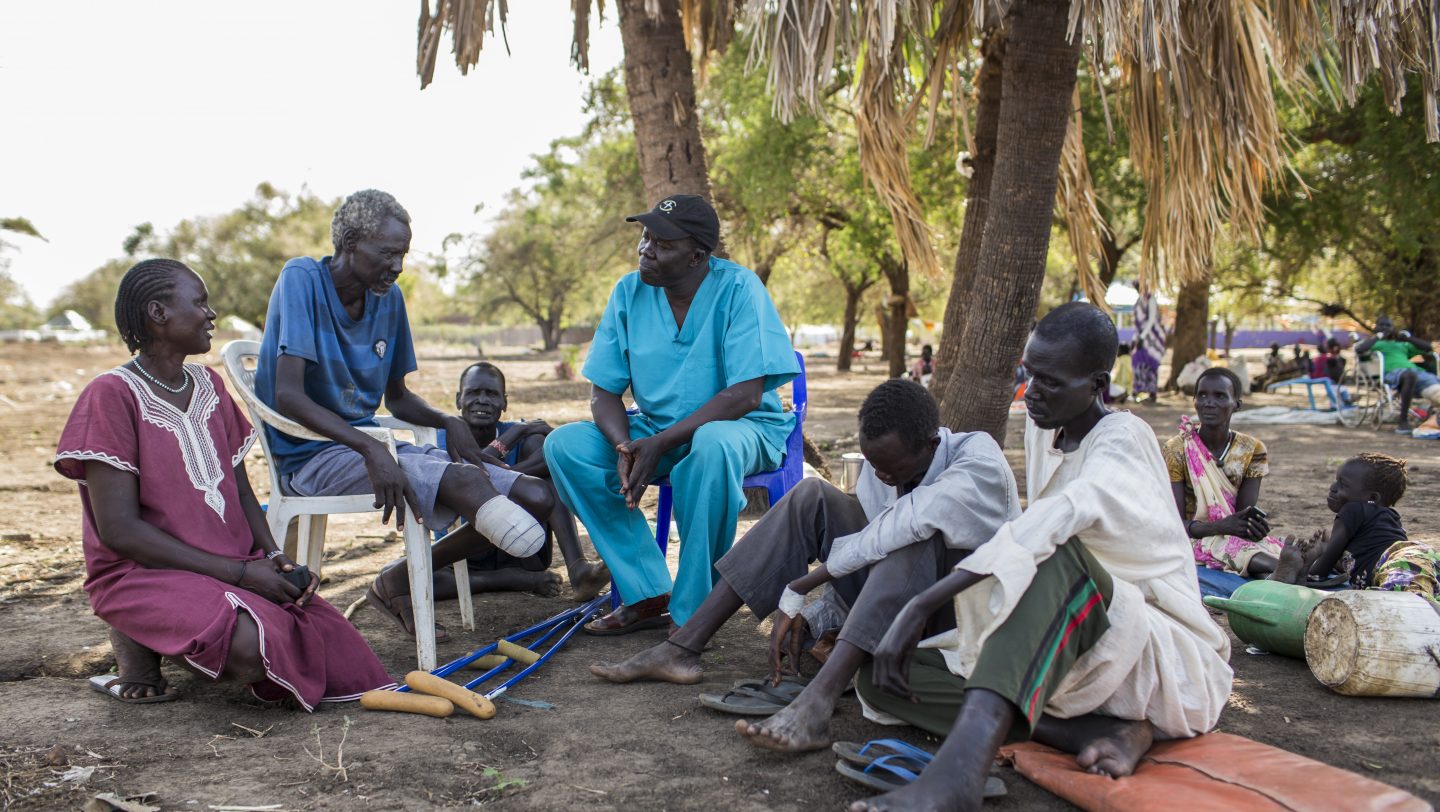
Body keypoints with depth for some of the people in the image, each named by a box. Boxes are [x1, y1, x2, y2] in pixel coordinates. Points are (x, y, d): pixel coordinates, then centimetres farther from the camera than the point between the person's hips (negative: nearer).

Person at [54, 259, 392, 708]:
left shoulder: (208, 385, 12)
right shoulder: (112, 395, -10)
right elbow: (118, 529, -17)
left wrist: (272, 556, -5)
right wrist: (239, 573, -19)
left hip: (238, 565, 7)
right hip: (143, 573, -7)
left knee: (337, 656, -13)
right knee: (251, 647, -34)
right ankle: (137, 643, -2)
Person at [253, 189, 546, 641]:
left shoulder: (388, 298, 10)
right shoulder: (301, 279, -10)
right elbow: (288, 396, -21)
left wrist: (447, 422, -1)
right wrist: (371, 450, -34)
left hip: (371, 444, 8)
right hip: (311, 456, -8)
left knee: (536, 497, -7)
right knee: (462, 481, -34)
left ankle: (398, 582, 3)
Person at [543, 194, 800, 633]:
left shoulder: (739, 288, -16)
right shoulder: (629, 292, -2)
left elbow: (746, 395, -22)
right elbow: (603, 392, 0)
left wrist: (659, 443, -27)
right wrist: (624, 446, -22)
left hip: (743, 428, -5)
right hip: (654, 428, 5)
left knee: (712, 445, -40)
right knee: (564, 444, -16)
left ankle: (693, 610, -24)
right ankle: (648, 594, -13)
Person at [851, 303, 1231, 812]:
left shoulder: (1124, 438, -16)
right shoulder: (1041, 430, 8)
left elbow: (1049, 528, -34)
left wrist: (921, 606, -40)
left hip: (1167, 660, -7)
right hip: (1065, 651, 8)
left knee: (1055, 558, -39)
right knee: (879, 677, -9)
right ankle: (1104, 733, -24)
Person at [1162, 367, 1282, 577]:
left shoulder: (1253, 451, 2)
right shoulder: (1177, 450, -7)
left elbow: (1245, 513, -4)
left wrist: (1254, 523, -30)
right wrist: (1221, 526, -30)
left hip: (1236, 536, 4)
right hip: (1195, 539, -3)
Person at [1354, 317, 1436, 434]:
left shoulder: (1402, 344, 38)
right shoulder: (1374, 343, 25)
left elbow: (1429, 348, 33)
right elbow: (1359, 350, 1)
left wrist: (1409, 338, 21)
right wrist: (1377, 337, 10)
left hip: (1415, 370, 6)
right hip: (1391, 373, -6)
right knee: (1410, 375, -42)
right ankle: (1403, 422, -39)